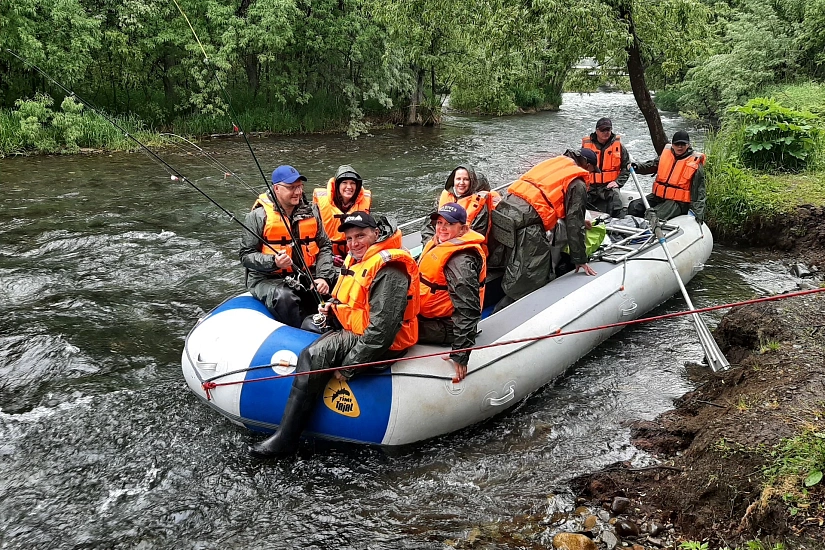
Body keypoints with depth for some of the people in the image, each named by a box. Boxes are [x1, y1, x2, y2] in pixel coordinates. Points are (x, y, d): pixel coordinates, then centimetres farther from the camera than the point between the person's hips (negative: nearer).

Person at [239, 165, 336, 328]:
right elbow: (246, 255, -3)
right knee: (284, 298, -36)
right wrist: (274, 262, -22)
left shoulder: (311, 212, 11)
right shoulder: (259, 216, -4)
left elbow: (325, 246, 12)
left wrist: (323, 277, -5)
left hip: (306, 277, 4)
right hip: (268, 279, -4)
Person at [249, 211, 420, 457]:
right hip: (354, 331, 11)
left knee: (314, 356, -23)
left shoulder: (389, 271, -23)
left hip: (380, 345, -11)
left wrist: (349, 366, -24)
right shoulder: (357, 260, 8)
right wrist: (333, 307, 4)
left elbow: (380, 330, -28)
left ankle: (285, 440, -16)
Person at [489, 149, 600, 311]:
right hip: (525, 222, -8)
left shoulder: (555, 163, 27)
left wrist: (580, 222, 53)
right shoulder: (578, 184, 4)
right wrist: (580, 260, 12)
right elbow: (574, 224, 3)